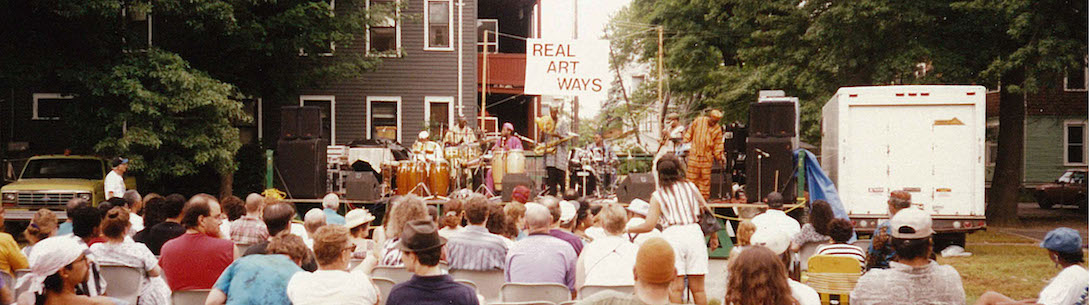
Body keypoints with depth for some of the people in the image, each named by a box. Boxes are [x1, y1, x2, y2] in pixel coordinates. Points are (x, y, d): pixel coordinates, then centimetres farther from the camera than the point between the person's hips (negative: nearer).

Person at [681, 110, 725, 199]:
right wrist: (685, 142, 8)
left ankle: (704, 197, 13)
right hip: (694, 154, -1)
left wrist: (720, 155, -3)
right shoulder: (699, 121, 2)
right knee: (691, 176, -2)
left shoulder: (718, 129, 3)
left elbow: (718, 145, 7)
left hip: (707, 156, 1)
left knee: (705, 177, 4)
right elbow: (690, 132, 13)